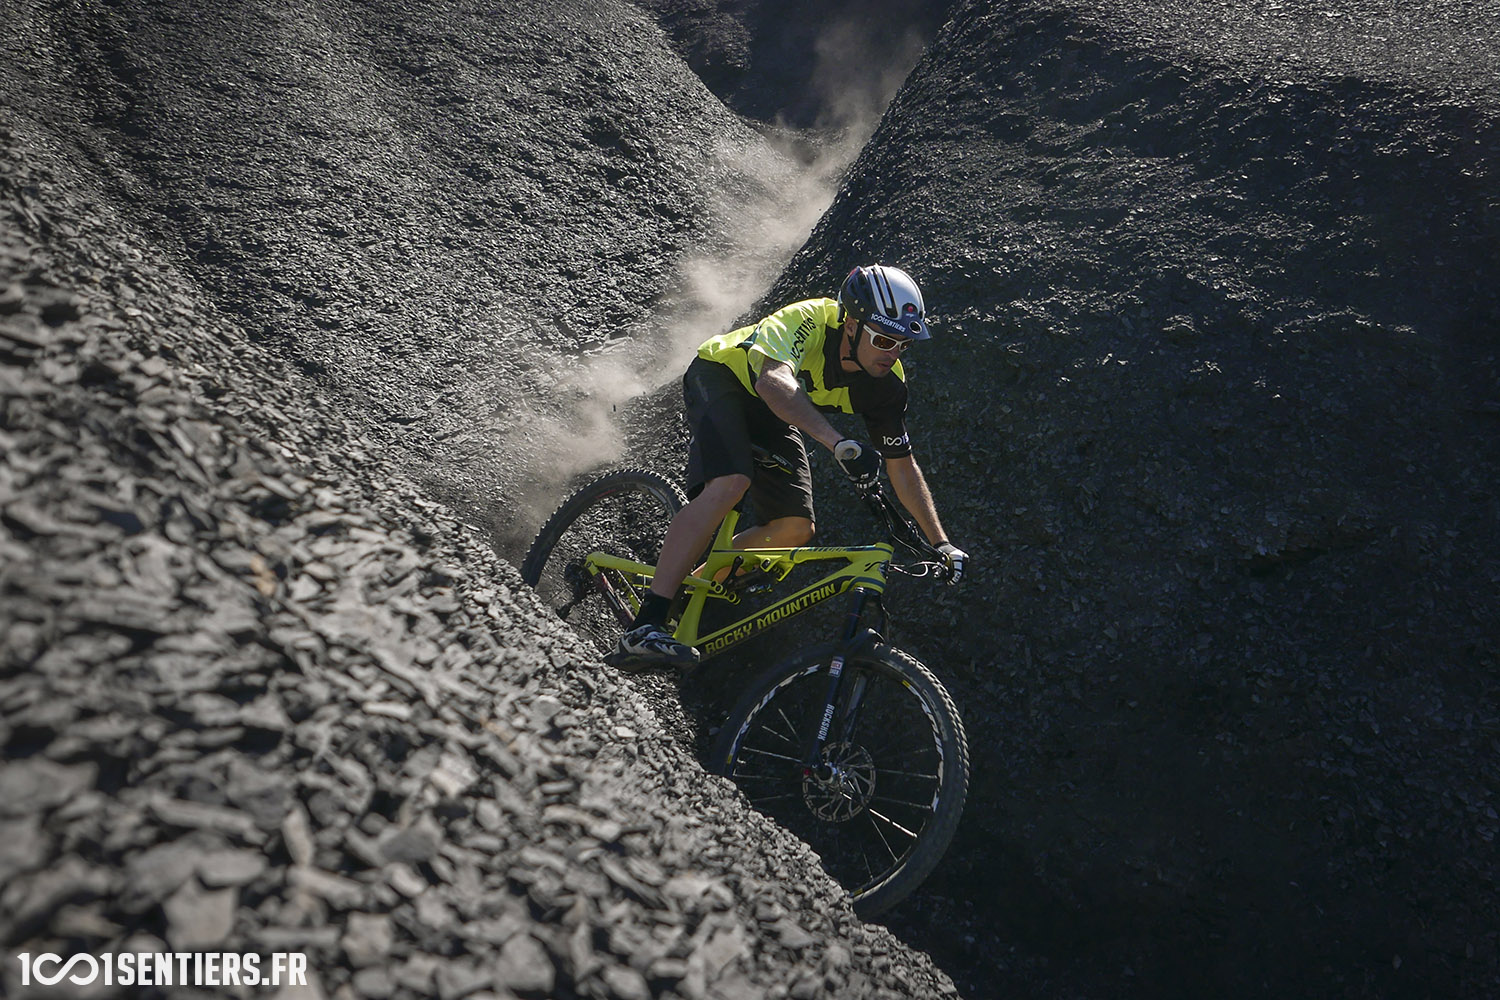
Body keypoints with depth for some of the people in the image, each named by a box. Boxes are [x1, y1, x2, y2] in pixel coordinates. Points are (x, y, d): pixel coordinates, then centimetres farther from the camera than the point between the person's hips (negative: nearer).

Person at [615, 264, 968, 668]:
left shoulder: (886, 384, -17)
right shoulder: (810, 320, -34)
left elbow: (903, 467, -7)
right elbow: (773, 382, -53)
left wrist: (941, 543, -9)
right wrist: (838, 443, -65)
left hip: (768, 415, 6)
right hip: (720, 377, -6)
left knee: (796, 530, -10)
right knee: (729, 484, -32)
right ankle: (643, 629, -34)